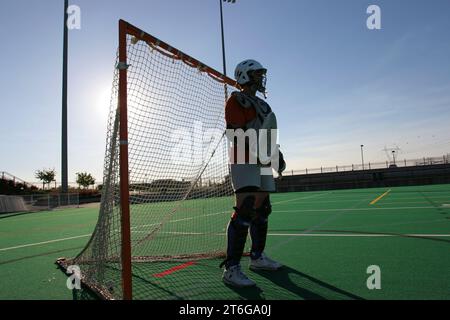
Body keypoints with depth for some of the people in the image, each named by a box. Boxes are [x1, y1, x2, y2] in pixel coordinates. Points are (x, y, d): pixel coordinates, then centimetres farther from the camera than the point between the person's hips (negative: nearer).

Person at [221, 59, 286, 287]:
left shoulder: (261, 104, 23)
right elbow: (236, 133, -17)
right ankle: (231, 268, -14)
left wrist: (277, 154, 13)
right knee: (246, 210, -19)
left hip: (262, 163, 10)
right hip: (244, 161, -9)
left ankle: (257, 257, 26)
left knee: (262, 210, 12)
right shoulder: (236, 100, -4)